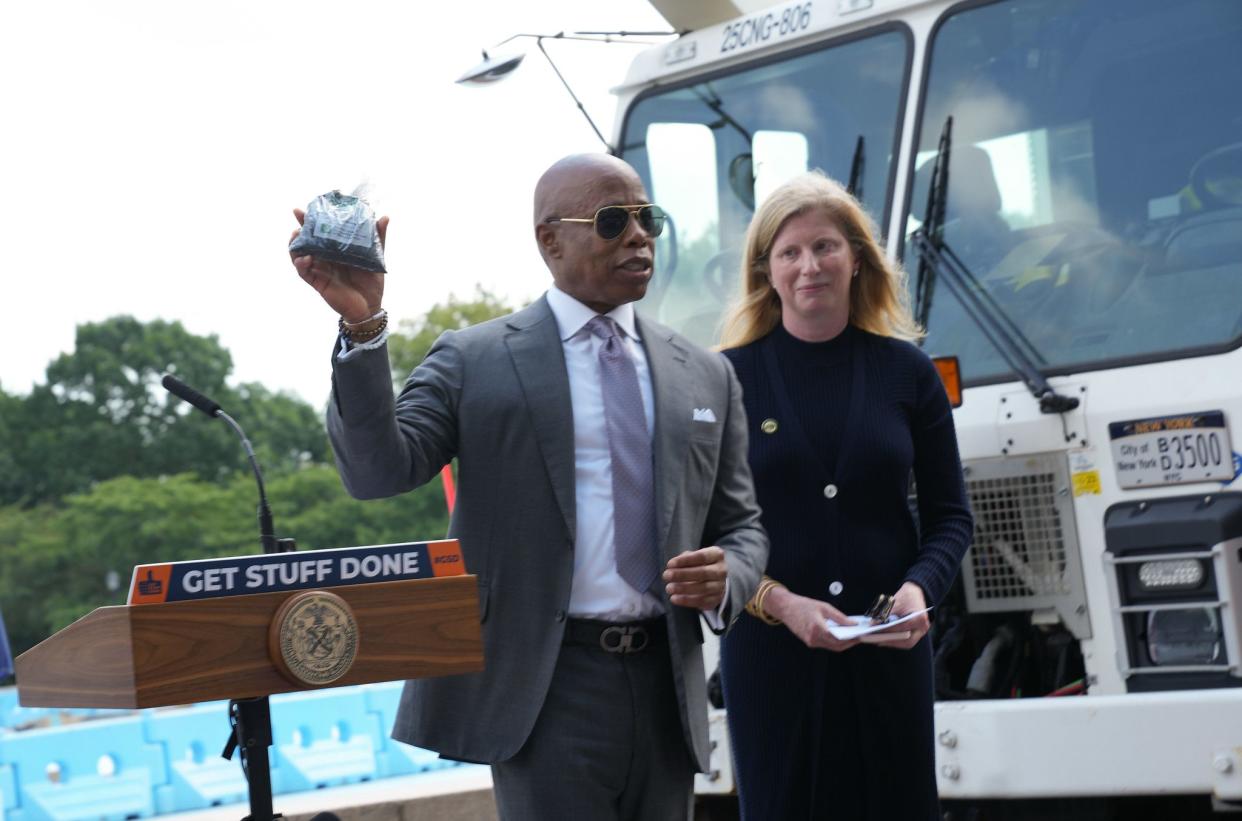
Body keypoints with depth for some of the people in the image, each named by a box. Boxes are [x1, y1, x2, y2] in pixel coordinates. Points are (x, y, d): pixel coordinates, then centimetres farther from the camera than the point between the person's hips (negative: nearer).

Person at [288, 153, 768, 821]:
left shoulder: (705, 376, 12)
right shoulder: (475, 362, 0)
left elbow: (740, 525, 17)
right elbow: (377, 470, -12)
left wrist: (727, 581, -7)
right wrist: (362, 326, -25)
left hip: (665, 686, 5)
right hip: (546, 687, -4)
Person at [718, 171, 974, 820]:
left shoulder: (906, 371, 6)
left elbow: (948, 514, 8)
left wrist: (919, 589, -10)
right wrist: (779, 602, -15)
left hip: (889, 649, 2)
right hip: (769, 652, -2)